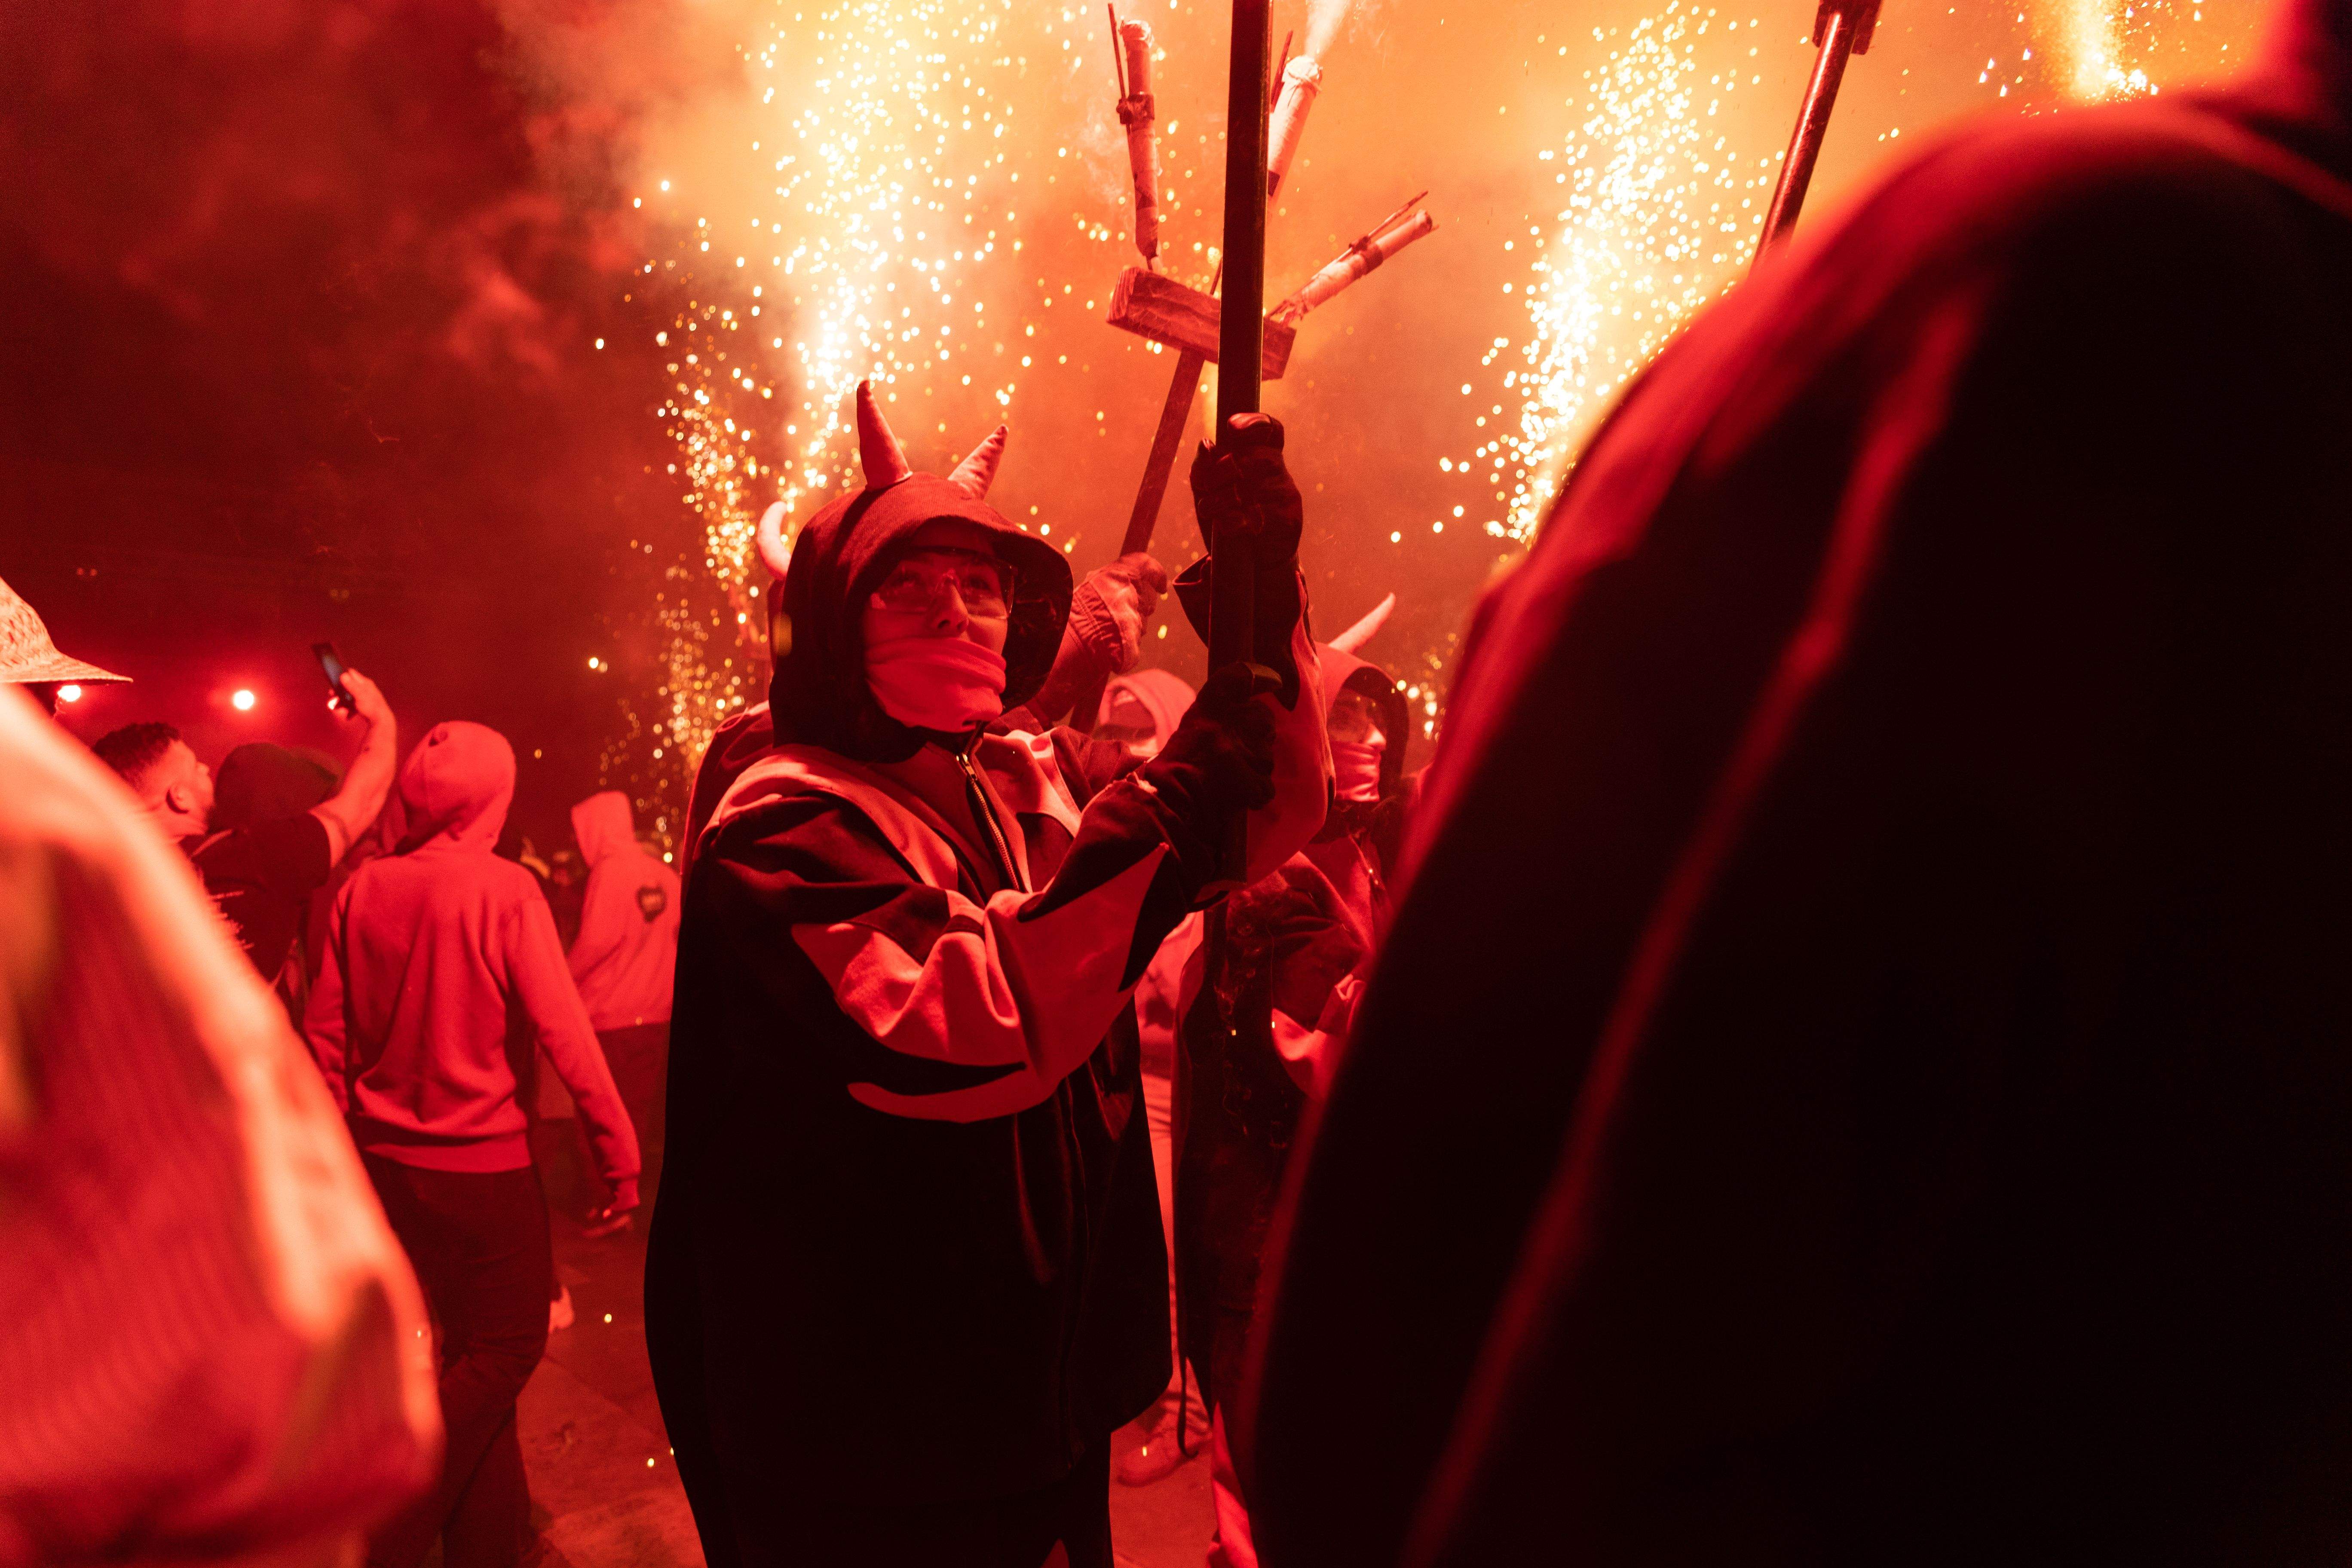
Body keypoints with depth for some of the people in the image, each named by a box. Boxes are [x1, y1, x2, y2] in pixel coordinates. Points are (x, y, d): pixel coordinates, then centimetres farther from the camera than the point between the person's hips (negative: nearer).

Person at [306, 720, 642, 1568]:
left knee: (472, 1344, 18)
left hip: (386, 1160, 6)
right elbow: (565, 1033, -17)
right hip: (483, 1163, -6)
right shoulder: (504, 889, -15)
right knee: (505, 1348, 9)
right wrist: (619, 1155, -10)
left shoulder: (363, 888, -1)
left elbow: (325, 1035, 4)